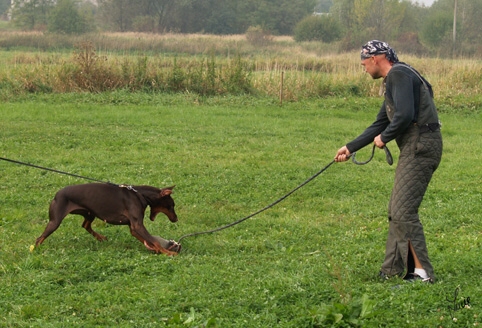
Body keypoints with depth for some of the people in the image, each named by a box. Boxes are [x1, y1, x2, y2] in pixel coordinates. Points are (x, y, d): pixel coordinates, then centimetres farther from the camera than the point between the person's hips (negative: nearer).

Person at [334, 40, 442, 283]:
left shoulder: (399, 74, -10)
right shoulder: (393, 81, 22)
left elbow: (405, 115, -23)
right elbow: (380, 124, 28)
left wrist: (384, 138, -7)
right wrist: (350, 148, 29)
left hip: (420, 148, -11)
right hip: (413, 150, 11)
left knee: (403, 211, -12)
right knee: (396, 210, 14)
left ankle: (422, 273, -11)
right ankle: (392, 270, 20)